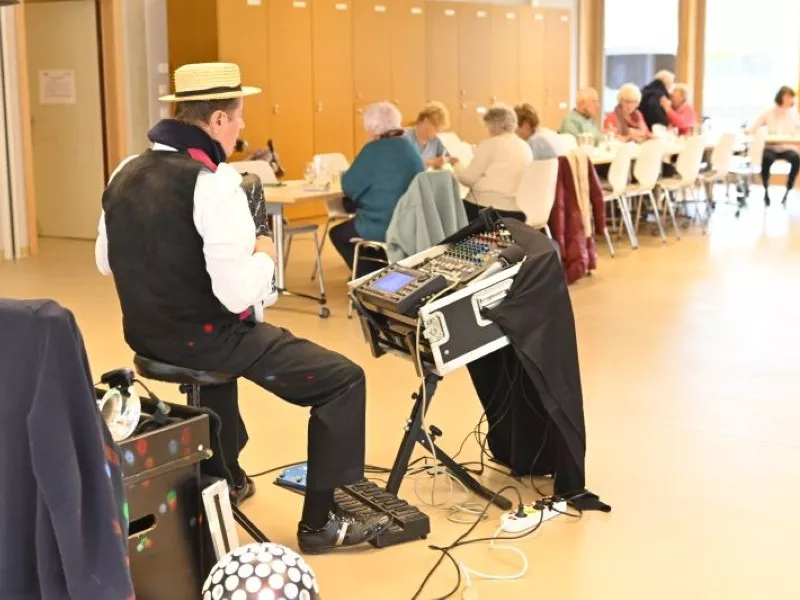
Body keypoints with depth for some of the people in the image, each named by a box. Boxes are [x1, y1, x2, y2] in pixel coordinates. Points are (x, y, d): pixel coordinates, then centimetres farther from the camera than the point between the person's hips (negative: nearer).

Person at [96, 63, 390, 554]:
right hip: (205, 338, -8)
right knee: (344, 379, 0)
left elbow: (108, 263, 14)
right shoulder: (213, 182, -22)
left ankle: (225, 474, 51)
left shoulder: (125, 173, 2)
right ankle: (319, 522, 6)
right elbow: (238, 294, -26)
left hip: (147, 335, 9)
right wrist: (265, 256, -6)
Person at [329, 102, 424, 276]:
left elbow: (349, 187, -10)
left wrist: (346, 174, 12)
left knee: (337, 233, 20)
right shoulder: (411, 149, 8)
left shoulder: (374, 150, -16)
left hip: (383, 228, -8)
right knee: (348, 226, 32)